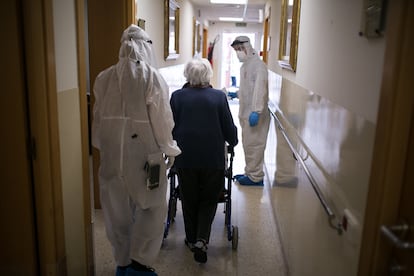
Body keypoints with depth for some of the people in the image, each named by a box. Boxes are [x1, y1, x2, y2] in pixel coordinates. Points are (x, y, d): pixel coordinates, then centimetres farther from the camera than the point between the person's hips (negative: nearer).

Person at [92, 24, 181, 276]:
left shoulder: (104, 78, 2)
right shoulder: (152, 77, -11)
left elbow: (98, 116, 8)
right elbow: (162, 118, -10)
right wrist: (169, 149, 2)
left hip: (112, 154, 5)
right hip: (143, 153, -4)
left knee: (117, 210, 15)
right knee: (152, 207, 11)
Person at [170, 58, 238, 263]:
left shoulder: (177, 96, -2)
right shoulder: (219, 97, -2)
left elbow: (170, 128, 0)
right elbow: (229, 128, 1)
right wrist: (232, 142, 22)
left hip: (185, 158, 1)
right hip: (213, 158, 0)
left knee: (189, 200, 17)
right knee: (209, 200, 15)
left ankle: (192, 240, 29)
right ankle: (202, 240, 3)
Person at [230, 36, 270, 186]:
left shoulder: (257, 64, -11)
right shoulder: (245, 65, 17)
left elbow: (259, 89, -21)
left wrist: (256, 111, -26)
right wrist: (236, 94, 11)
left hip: (254, 114, -9)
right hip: (245, 112, 9)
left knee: (254, 144, -3)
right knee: (247, 144, 15)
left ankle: (255, 177, 6)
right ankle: (249, 172, 26)